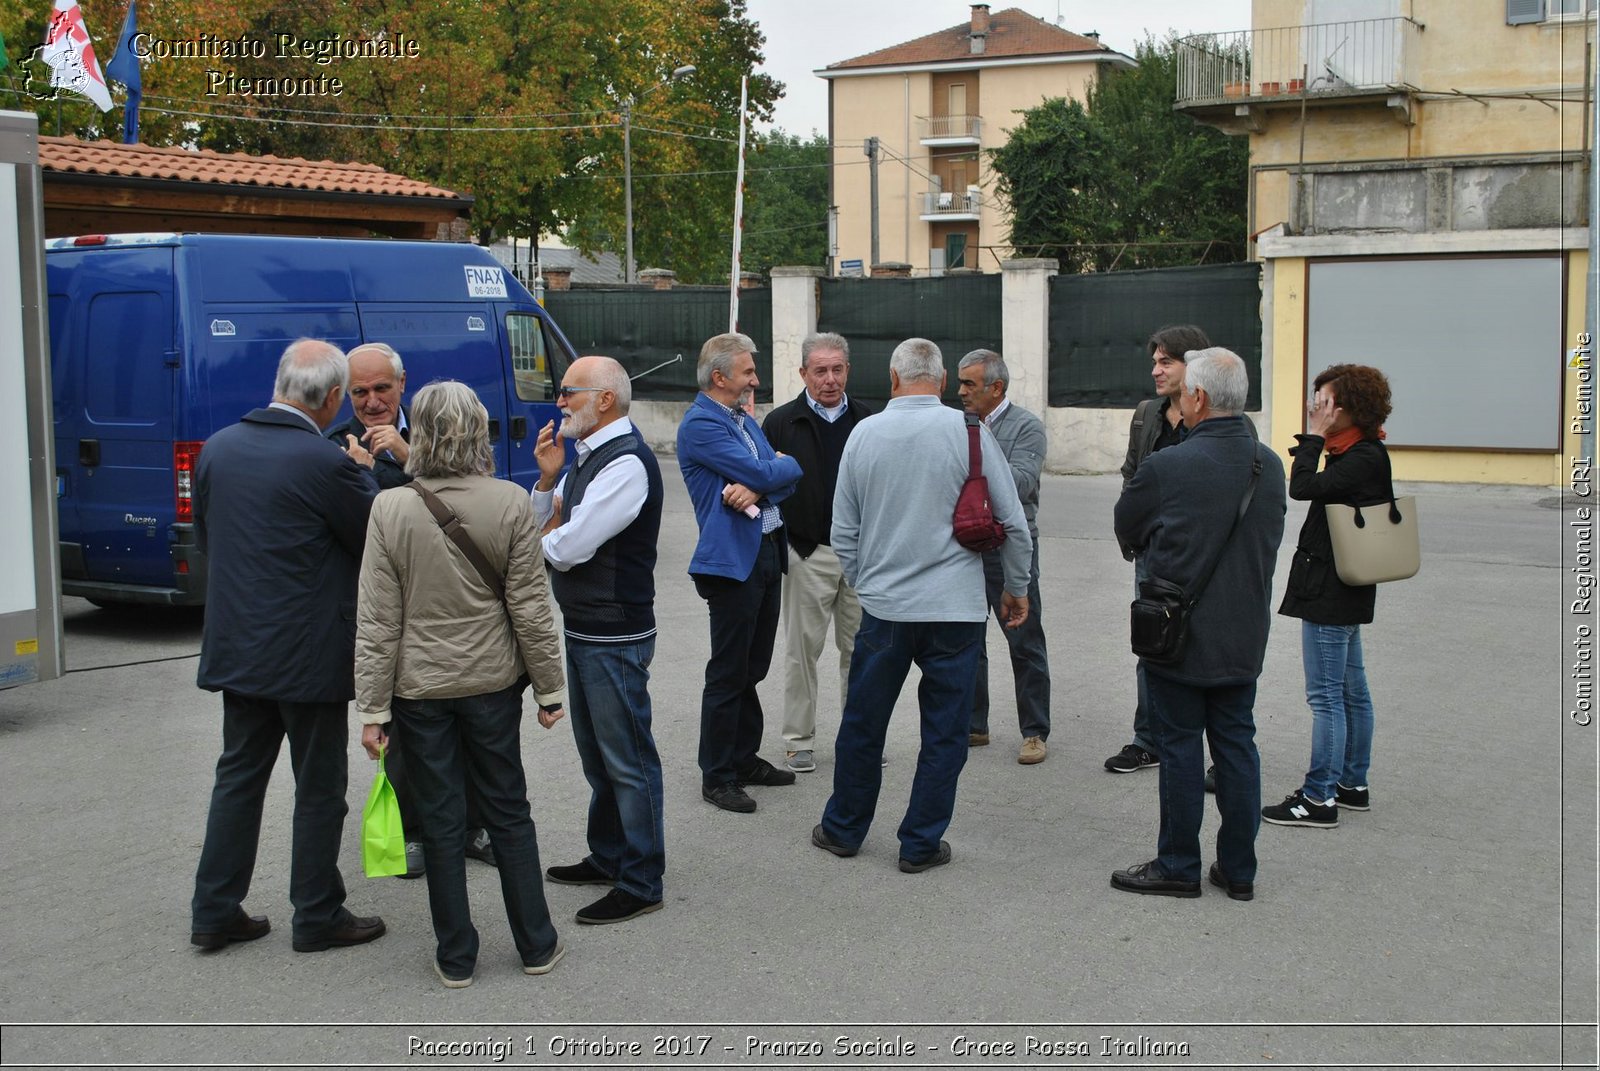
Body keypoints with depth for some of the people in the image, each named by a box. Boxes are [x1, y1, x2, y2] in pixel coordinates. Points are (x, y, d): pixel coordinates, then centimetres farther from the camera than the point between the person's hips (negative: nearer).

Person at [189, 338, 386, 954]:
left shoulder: (217, 448, 2)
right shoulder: (324, 462, -20)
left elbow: (204, 537, 13)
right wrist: (365, 475, 4)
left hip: (234, 646, 7)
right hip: (308, 654, -7)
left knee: (238, 775, 17)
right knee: (319, 788, 7)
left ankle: (215, 911, 22)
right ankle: (318, 917, 17)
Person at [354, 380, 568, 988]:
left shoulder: (390, 509, -12)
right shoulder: (510, 503, -11)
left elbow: (377, 621, -10)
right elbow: (530, 608, -7)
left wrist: (373, 707, -2)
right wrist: (550, 688, 3)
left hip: (419, 687, -1)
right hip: (492, 681, 1)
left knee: (442, 823, 9)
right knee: (509, 813, 15)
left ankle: (456, 959, 19)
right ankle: (536, 946, 24)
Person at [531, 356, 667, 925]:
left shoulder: (626, 463, -20)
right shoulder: (588, 457, 12)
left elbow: (567, 548, -23)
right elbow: (543, 527, 12)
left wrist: (549, 535, -1)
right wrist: (548, 478, -3)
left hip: (614, 637, -10)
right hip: (582, 628, 10)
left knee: (627, 759, -1)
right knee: (596, 751, 21)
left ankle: (640, 883, 9)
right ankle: (607, 857, 36)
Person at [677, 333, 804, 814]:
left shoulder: (745, 421, 16)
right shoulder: (700, 424, -13)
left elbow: (785, 479, 8)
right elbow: (764, 473, -18)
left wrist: (755, 489, -13)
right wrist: (791, 464, 2)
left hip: (768, 553, 9)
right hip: (732, 559, -9)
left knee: (752, 668, 16)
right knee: (728, 674, -2)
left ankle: (745, 759, 27)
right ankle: (717, 777, 8)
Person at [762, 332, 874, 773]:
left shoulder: (867, 421, 8)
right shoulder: (782, 423, -1)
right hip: (808, 554, -2)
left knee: (860, 646, 9)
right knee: (802, 647, 4)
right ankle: (799, 740, 14)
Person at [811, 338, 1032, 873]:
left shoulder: (864, 433, 0)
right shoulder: (968, 431, -6)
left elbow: (843, 532, 7)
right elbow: (1013, 521, -2)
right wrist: (1017, 587, 12)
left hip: (883, 606, 2)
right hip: (956, 607, -2)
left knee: (863, 722, 15)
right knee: (944, 730, 8)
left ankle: (844, 829, 28)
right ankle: (920, 843, 14)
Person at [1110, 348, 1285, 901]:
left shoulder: (1167, 467, -18)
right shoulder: (1270, 466, 0)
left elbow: (1127, 532, -2)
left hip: (1178, 634, -5)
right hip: (1244, 637, 5)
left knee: (1180, 750, 5)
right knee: (1237, 746, 12)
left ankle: (1178, 866, 15)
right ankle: (1239, 868, 20)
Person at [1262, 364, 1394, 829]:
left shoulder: (1365, 458, -18)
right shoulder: (1359, 454, 11)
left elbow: (1303, 488, -26)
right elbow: (1313, 490, 14)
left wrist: (1313, 434, -19)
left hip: (1331, 591, -10)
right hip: (1341, 589, 10)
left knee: (1325, 695, -6)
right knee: (1351, 690, 16)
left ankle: (1319, 798, -1)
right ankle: (1352, 784, 26)